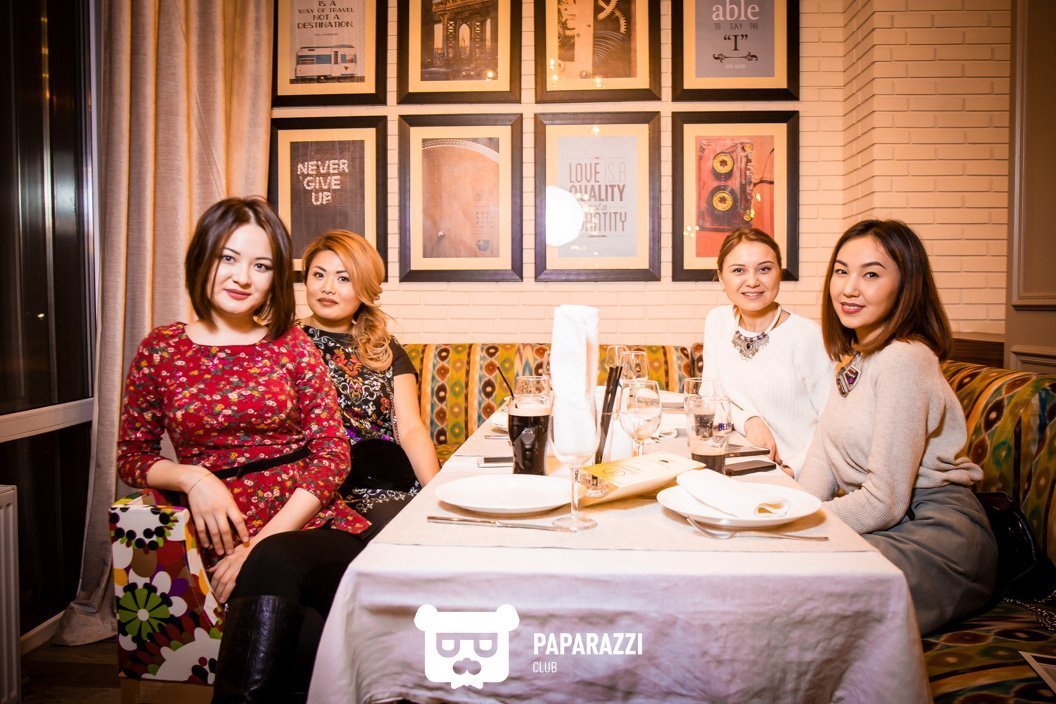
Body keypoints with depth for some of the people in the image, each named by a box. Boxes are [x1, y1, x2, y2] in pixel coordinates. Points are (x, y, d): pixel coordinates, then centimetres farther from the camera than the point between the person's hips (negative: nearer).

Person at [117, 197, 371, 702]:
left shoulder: (290, 344, 7)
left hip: (312, 521, 1)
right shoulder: (162, 349, 8)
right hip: (226, 533, -1)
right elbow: (132, 456, 14)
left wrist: (264, 541, -11)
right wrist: (191, 477, -9)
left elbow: (332, 453, 1)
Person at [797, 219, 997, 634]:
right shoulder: (854, 355, 10)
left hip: (936, 534, -8)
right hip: (890, 523, 8)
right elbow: (823, 455, 7)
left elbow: (885, 502, -21)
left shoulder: (903, 360, -20)